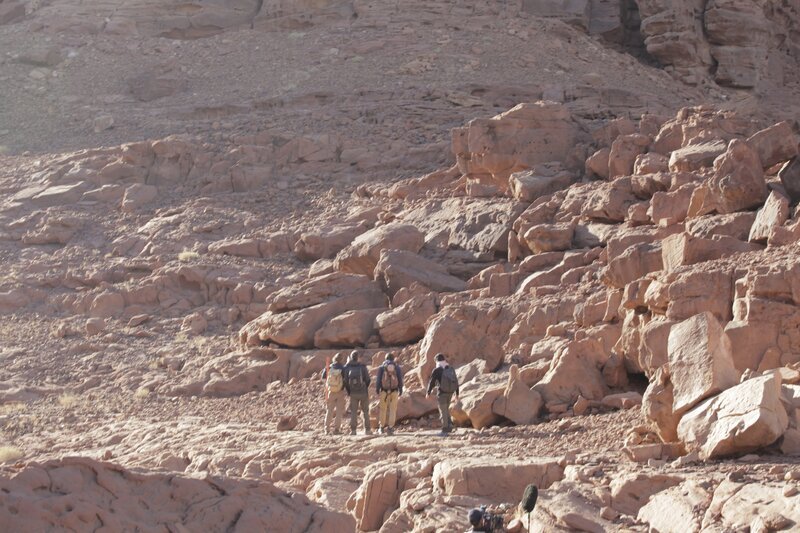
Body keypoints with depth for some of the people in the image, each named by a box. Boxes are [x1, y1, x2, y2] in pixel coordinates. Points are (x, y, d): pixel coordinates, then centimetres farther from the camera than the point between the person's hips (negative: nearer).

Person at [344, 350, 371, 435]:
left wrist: (348, 391, 10)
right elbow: (368, 379, -6)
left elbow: (345, 381, -5)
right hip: (363, 392, -1)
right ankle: (367, 430, 10)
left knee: (353, 412, 8)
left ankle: (353, 430, 1)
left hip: (353, 393, 1)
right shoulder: (362, 367, -11)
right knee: (365, 411, 12)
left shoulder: (347, 368, -7)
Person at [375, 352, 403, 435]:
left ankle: (381, 427, 16)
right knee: (393, 409, 3)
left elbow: (378, 379, 0)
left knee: (383, 409, 12)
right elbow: (400, 379, 3)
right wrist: (400, 390, 8)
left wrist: (377, 390, 2)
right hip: (394, 391, 0)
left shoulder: (381, 367, 5)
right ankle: (390, 427, -6)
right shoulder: (397, 367, 6)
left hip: (384, 391, 0)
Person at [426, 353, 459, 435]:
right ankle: (449, 423, 8)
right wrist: (457, 393, 18)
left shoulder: (436, 371, -9)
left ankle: (445, 430, 4)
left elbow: (431, 382, -7)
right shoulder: (451, 369, 7)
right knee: (446, 408, 23)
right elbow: (456, 381, 10)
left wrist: (428, 392, 6)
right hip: (450, 392, 5)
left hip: (442, 392, -5)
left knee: (443, 411, 2)